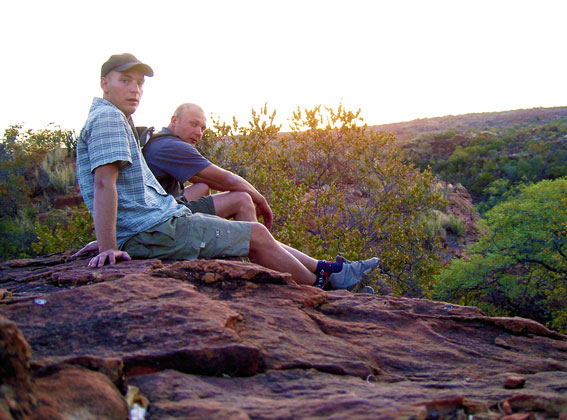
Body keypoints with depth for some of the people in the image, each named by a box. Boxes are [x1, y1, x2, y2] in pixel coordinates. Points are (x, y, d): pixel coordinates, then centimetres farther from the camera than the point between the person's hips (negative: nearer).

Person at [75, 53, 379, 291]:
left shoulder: (115, 121, 21)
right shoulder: (107, 118, -12)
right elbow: (104, 184, -23)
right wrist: (108, 248, -29)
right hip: (157, 230, -11)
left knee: (256, 237, 14)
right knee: (257, 236, -4)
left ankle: (326, 270, 19)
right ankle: (321, 288, 12)